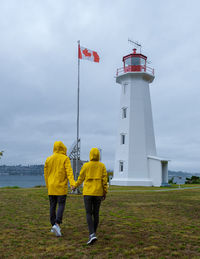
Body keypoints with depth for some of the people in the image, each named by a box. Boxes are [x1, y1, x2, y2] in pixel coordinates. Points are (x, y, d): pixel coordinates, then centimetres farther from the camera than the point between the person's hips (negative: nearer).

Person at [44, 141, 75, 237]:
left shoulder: (48, 159, 8)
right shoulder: (65, 159, -4)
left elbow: (46, 173, 12)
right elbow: (69, 171, -17)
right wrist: (72, 182, -28)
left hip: (51, 187, 4)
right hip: (61, 187, -4)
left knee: (52, 206, 11)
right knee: (61, 206, -2)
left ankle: (53, 226, 19)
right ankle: (57, 224, -18)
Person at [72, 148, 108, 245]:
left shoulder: (86, 165, -4)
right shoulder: (102, 166, 0)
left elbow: (80, 178, 2)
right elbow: (104, 180, -4)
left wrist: (75, 186, 21)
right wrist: (105, 193, 4)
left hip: (87, 192, -2)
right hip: (98, 193, 2)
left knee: (89, 214, -2)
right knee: (96, 213, 15)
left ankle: (92, 234, -18)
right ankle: (94, 232, 24)